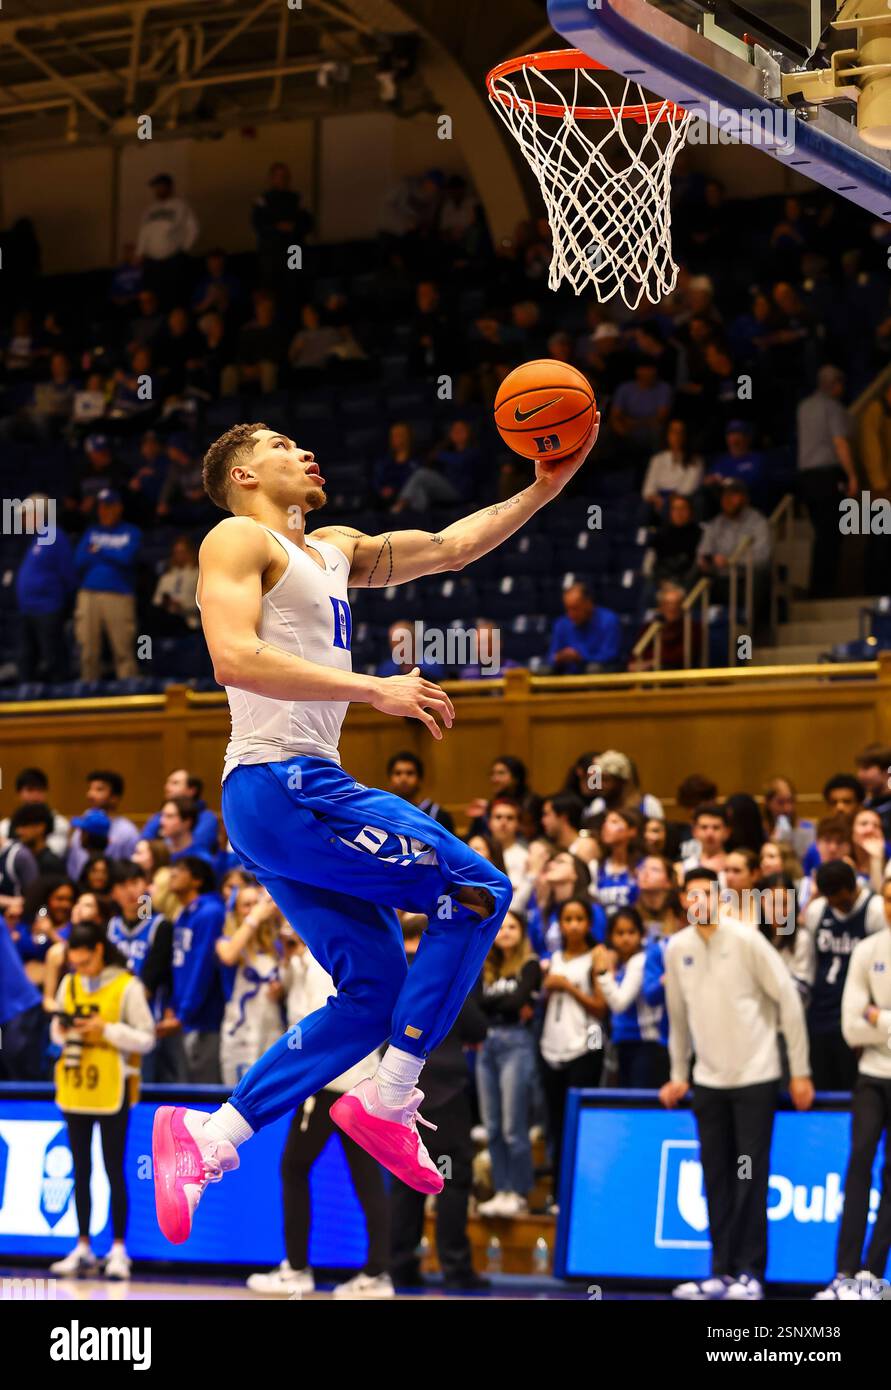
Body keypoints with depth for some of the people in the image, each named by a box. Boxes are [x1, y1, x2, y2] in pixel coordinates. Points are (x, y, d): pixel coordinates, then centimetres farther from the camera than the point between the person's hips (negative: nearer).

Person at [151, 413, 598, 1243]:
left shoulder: (334, 551, 24)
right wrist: (376, 691, -23)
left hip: (305, 792, 10)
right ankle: (386, 1106, -8)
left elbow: (452, 548, 25)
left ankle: (207, 1138, 2)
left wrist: (543, 490, 13)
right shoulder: (239, 540, -2)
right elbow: (233, 655, -18)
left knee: (376, 992, 7)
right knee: (474, 892, -10)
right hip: (278, 785, -10)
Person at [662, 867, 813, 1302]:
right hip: (708, 1079, 4)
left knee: (751, 1176, -5)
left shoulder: (746, 940, -9)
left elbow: (788, 1000, -6)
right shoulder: (677, 949, 3)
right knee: (716, 1179, 4)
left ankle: (750, 1273, -2)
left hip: (755, 1075, -4)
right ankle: (722, 1272, 9)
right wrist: (678, 1075, 17)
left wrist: (800, 1071, -6)